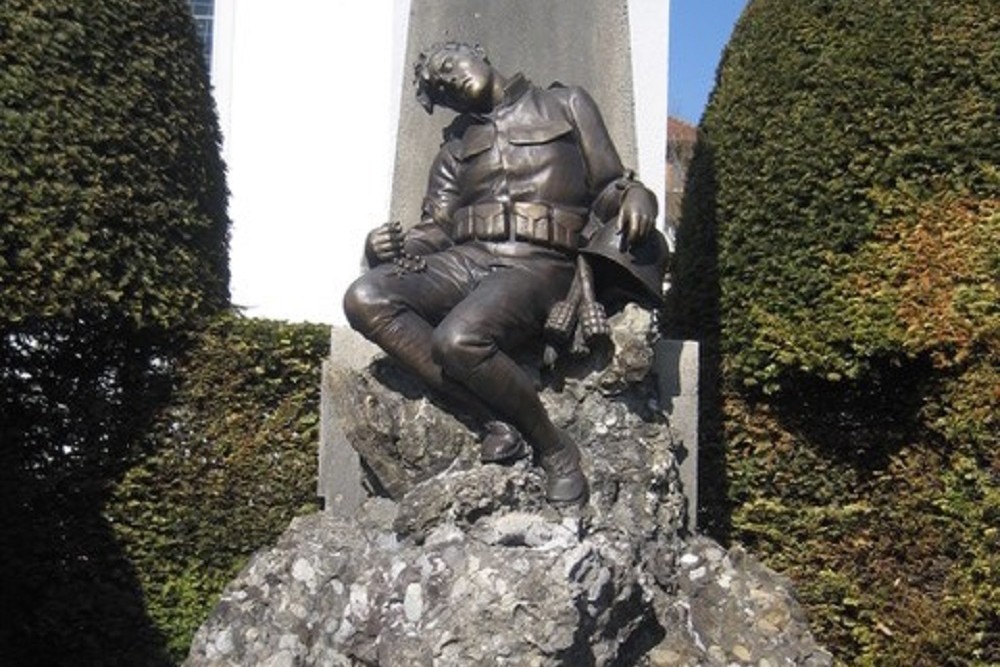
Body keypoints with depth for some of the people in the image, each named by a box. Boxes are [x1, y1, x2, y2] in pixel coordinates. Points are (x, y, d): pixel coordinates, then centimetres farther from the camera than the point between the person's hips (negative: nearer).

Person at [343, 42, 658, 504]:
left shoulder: (566, 105, 15)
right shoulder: (457, 144, 25)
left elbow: (607, 187, 11)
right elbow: (436, 229, 17)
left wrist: (634, 197, -14)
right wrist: (390, 248, -6)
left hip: (535, 265, -5)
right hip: (467, 259, 5)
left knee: (458, 339, -36)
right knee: (364, 299, -23)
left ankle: (554, 449, -14)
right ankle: (496, 418, -22)